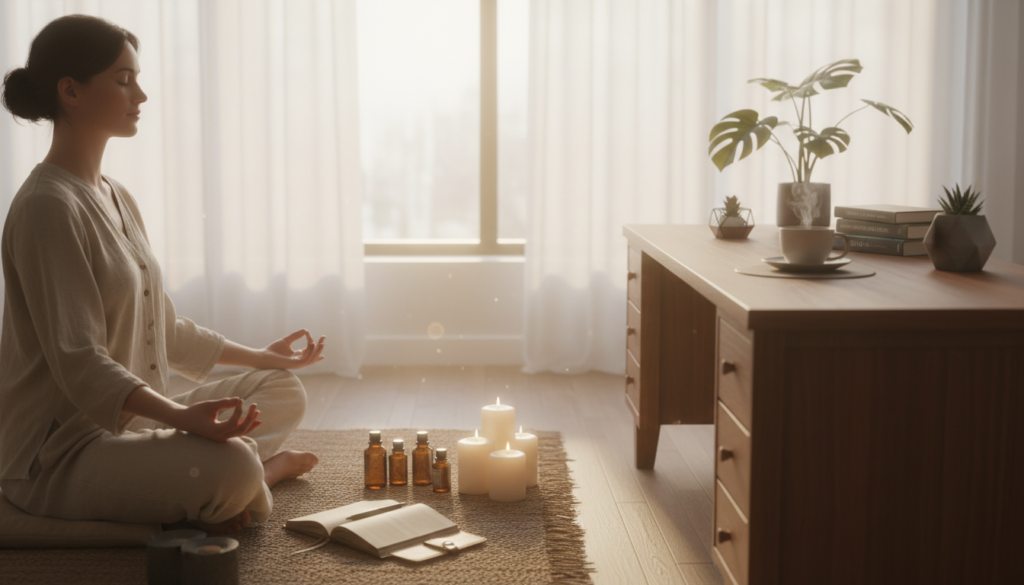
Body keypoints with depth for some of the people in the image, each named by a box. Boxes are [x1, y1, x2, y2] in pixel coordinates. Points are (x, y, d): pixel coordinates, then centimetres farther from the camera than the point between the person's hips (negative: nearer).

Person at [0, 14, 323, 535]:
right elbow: (77, 361, -26)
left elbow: (161, 329, 20)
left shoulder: (116, 199, 13)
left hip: (130, 422, 10)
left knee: (285, 390, 11)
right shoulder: (47, 207, -18)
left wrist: (259, 357, 23)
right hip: (60, 453, -10)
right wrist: (182, 416, -39)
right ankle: (263, 469, -2)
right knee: (229, 467, -33)